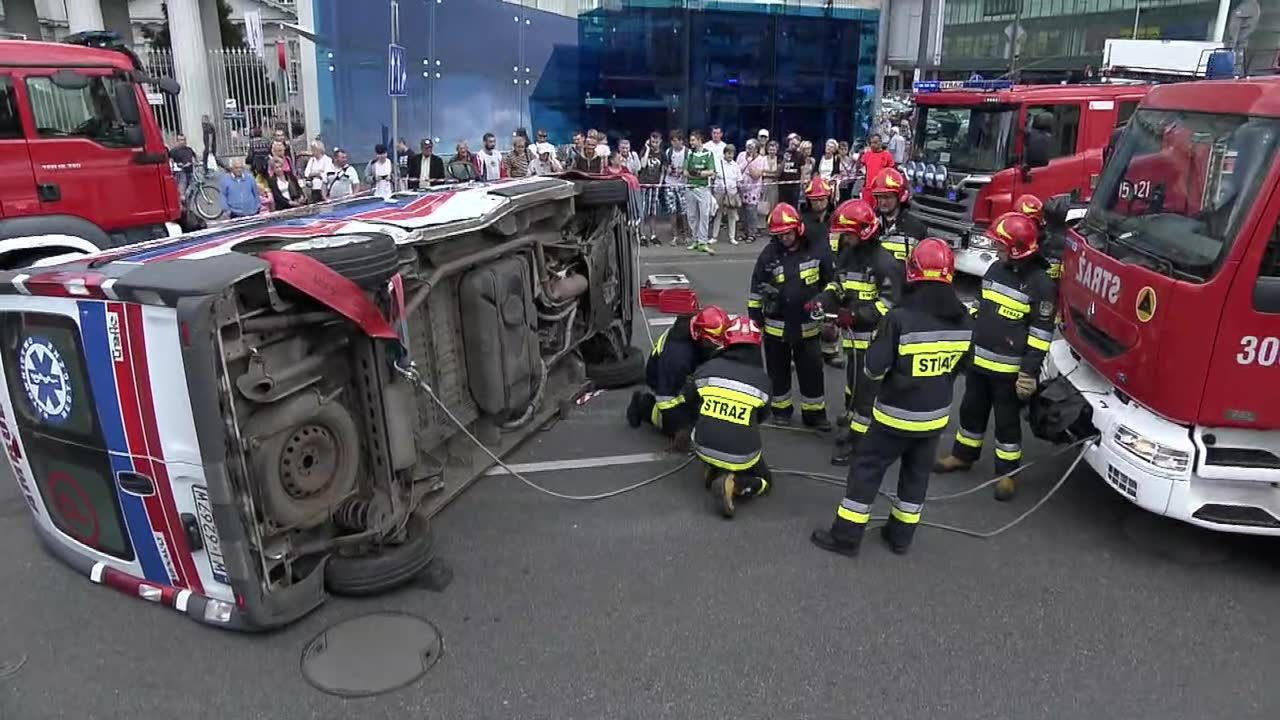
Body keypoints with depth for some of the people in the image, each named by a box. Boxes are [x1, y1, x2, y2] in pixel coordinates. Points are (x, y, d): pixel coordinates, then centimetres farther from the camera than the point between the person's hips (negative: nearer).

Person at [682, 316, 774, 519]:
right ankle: (733, 484, -6)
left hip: (704, 448, 2)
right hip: (742, 455, -2)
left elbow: (689, 399, 15)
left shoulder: (709, 367, -1)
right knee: (764, 481, 24)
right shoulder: (761, 378, -2)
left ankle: (713, 470, 16)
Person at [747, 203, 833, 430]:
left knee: (812, 371, 6)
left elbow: (829, 284, 4)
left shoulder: (816, 251, -8)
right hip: (775, 326, 1)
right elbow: (756, 289, 3)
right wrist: (755, 320, 4)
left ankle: (815, 412, 20)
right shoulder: (769, 254, -5)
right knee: (778, 371, 13)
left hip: (807, 326, -1)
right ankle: (781, 409, 30)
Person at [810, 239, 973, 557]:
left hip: (896, 413, -5)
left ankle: (846, 536, 12)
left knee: (867, 469, 7)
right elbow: (960, 364, 9)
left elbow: (874, 368, -18)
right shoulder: (963, 320, -4)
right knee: (917, 473, 20)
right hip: (936, 415, 5)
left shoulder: (900, 318, -22)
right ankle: (901, 536, 31)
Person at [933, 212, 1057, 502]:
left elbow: (1042, 331, -14)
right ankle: (963, 455, 35)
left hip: (1009, 368, -6)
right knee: (971, 410, 18)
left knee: (1007, 421, 5)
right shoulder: (996, 269, 6)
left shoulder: (1040, 282, -16)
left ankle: (1007, 472, 19)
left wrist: (1030, 370, -17)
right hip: (979, 359, 7)